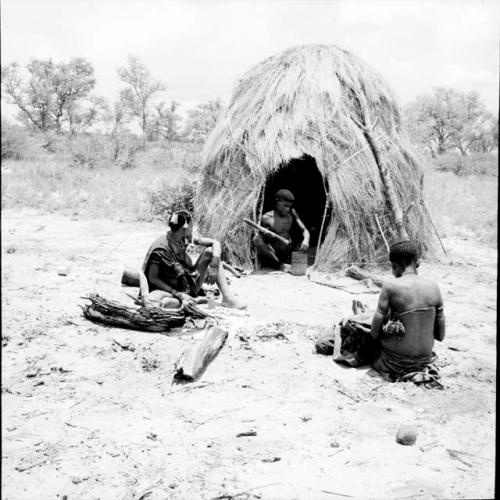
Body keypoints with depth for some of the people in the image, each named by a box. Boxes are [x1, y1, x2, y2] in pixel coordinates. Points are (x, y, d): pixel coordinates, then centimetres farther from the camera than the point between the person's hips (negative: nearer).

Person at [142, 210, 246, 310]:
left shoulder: (185, 238, -4)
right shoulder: (160, 249, -20)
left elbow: (215, 243, -1)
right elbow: (153, 278, -16)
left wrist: (213, 266, -18)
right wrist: (178, 294, -25)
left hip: (192, 286, 6)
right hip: (172, 290, -6)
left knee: (209, 251, -7)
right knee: (149, 301, -37)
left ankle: (227, 297, -12)